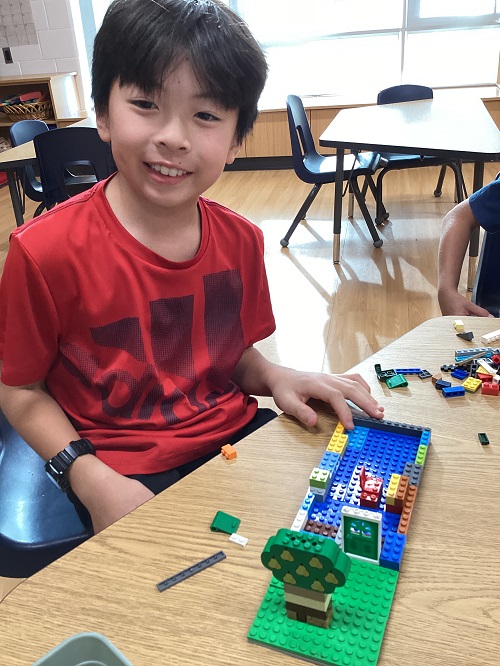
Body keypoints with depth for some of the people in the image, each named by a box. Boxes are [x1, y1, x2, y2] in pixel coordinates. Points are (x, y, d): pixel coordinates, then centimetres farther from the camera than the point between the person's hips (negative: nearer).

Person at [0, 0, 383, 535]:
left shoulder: (239, 241, -3)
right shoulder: (45, 252, -17)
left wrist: (276, 378, -10)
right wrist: (92, 481, -18)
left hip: (239, 438, 5)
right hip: (128, 473, -3)